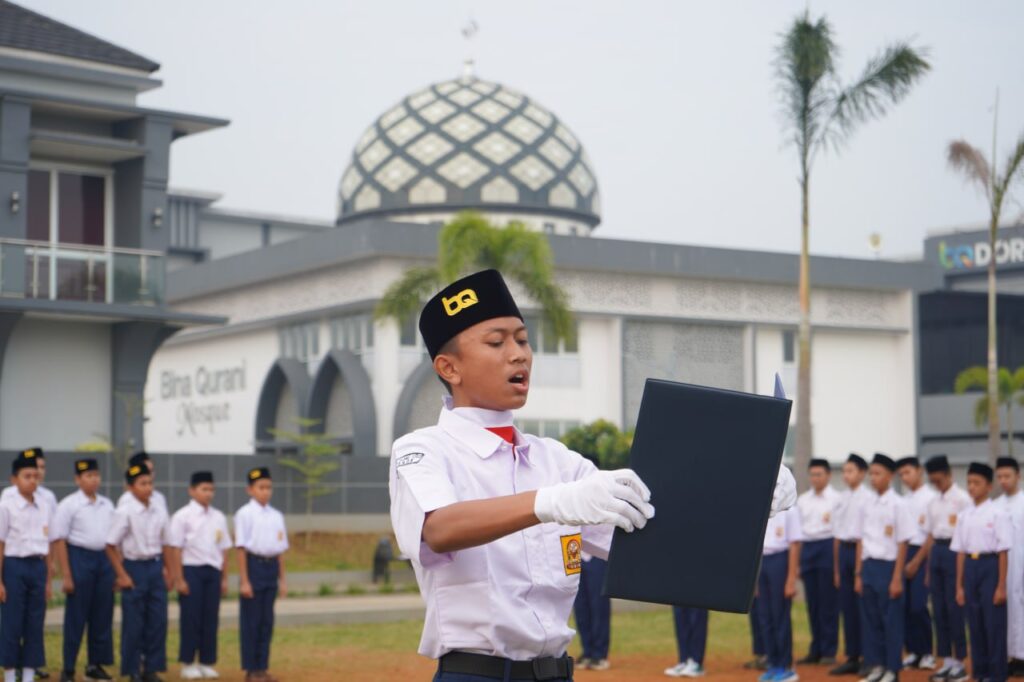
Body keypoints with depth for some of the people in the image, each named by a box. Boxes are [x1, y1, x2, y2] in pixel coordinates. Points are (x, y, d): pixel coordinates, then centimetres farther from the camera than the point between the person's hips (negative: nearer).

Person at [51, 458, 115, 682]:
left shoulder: (107, 505, 11)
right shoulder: (69, 505, -5)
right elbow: (59, 540, -8)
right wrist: (66, 576, -13)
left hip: (104, 559, 5)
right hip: (79, 557, -5)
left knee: (103, 616, 7)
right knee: (76, 617, -2)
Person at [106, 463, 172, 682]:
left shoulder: (159, 511, 5)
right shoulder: (124, 512, -10)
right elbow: (111, 545, -9)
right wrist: (122, 575, -12)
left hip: (155, 567, 5)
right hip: (134, 567, -5)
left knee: (158, 620, 5)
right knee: (134, 623, 0)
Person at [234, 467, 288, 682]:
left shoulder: (276, 516, 11)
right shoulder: (245, 514, -7)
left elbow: (281, 549, 13)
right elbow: (241, 548, -10)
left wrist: (282, 579, 11)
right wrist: (244, 580, -14)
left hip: (271, 566, 6)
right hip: (253, 565, -6)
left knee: (267, 620, 9)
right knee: (251, 620, 0)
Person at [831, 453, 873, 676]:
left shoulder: (868, 498, -7)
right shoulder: (842, 498, 11)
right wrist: (836, 568, 14)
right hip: (844, 551, 6)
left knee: (863, 606, -2)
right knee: (847, 607, 8)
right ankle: (852, 657, 15)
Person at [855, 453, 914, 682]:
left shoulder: (897, 505, -7)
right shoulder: (868, 506, 10)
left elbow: (902, 543, -7)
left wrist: (897, 578, -10)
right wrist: (859, 574, 9)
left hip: (888, 566, -6)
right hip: (868, 566, 6)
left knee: (891, 620, 0)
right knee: (870, 619, 8)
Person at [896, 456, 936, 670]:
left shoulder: (930, 497, -8)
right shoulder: (904, 499, 13)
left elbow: (931, 534, -10)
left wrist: (916, 561, -10)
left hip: (921, 554, -6)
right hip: (903, 553, 6)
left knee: (918, 606, -9)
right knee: (905, 605, 5)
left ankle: (927, 653, 4)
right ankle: (913, 652, 13)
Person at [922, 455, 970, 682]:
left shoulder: (962, 499, -7)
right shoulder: (934, 502, 13)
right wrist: (928, 569, 14)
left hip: (955, 551, -7)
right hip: (937, 552, 7)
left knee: (954, 608, -5)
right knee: (939, 609, 7)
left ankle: (960, 662, 4)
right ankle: (947, 661, 14)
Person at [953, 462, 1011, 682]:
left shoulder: (997, 514, -7)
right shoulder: (964, 516, 8)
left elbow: (1002, 552, -8)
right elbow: (960, 552, 11)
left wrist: (1002, 586, -10)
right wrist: (959, 586, 9)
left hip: (990, 565, -5)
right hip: (970, 566, 5)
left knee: (994, 624, -2)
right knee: (975, 623, 9)